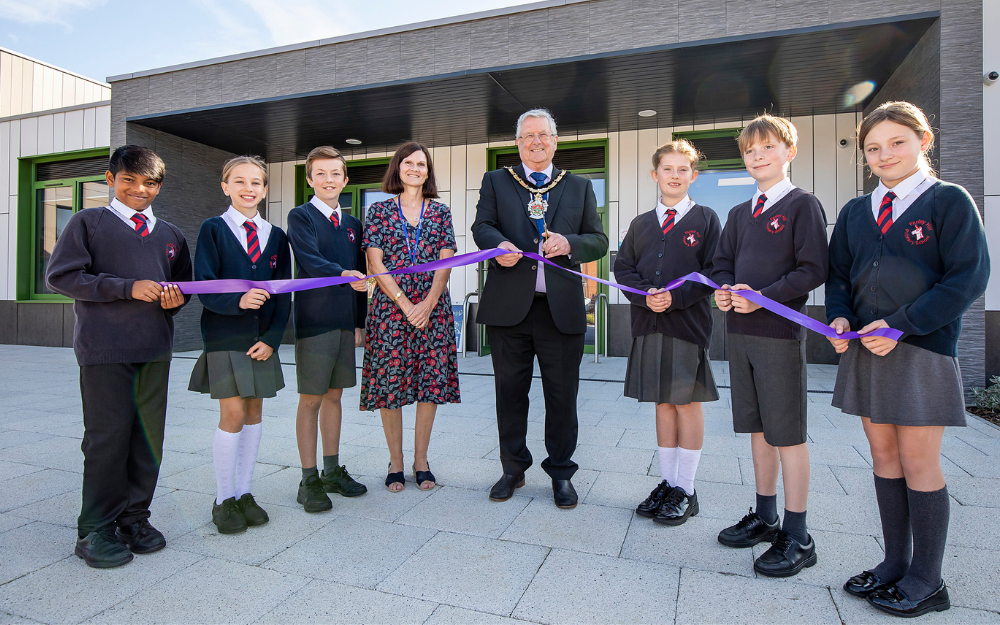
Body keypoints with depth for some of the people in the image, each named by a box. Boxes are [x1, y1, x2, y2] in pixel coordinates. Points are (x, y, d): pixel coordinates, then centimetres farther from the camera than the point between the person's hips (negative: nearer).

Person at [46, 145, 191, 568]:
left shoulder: (169, 235, 17)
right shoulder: (88, 223, 3)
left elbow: (183, 282, 24)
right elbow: (60, 276, -6)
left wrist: (176, 297, 0)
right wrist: (128, 288, -14)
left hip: (155, 349, 4)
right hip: (104, 348, -4)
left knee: (149, 436, 8)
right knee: (107, 437, 0)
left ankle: (134, 516, 23)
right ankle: (97, 529, 15)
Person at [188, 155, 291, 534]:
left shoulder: (275, 236, 10)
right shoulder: (213, 229, 1)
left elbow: (283, 293, 6)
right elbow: (204, 286, -7)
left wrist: (272, 337, -4)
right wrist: (238, 301, -26)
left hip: (262, 338, 4)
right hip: (224, 336, -3)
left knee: (254, 412, 8)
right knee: (233, 414, -5)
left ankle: (244, 493, 21)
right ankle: (224, 499, 12)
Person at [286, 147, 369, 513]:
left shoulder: (352, 224, 16)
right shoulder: (300, 216, 0)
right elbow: (311, 261, -17)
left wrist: (359, 322, 12)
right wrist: (343, 274, -35)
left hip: (345, 321, 5)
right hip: (314, 319, -5)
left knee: (334, 395, 13)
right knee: (311, 399, 1)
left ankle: (333, 471, 24)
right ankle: (309, 480, 11)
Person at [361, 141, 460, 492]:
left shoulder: (441, 212, 10)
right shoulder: (379, 210, 6)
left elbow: (446, 262, 3)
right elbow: (375, 264, -2)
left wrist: (428, 302, -11)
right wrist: (405, 304, -11)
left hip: (433, 308, 2)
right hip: (389, 306, -1)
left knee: (432, 381, 2)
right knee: (389, 382, 1)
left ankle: (421, 460, 18)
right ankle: (395, 462, 17)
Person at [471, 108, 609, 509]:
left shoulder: (579, 187, 15)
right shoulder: (495, 182, 14)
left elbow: (599, 240, 9)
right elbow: (482, 226, 0)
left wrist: (569, 243, -13)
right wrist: (499, 245, -23)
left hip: (561, 308, 0)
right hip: (508, 306, 0)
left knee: (562, 396, 6)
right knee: (510, 391, 10)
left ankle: (561, 472, 24)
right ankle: (513, 469, 27)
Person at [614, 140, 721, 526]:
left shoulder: (705, 219, 5)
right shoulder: (641, 224, 15)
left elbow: (713, 271, -3)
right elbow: (623, 267, 9)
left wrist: (675, 297, -16)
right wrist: (646, 295, -9)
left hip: (689, 323, -3)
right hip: (648, 323, 4)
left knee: (688, 403, 1)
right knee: (663, 403, 10)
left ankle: (685, 490, 13)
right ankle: (667, 482, 22)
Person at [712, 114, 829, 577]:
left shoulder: (802, 205, -3)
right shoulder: (739, 213, 16)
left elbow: (813, 269, -11)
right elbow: (721, 263, 18)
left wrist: (763, 296, -20)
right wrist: (724, 289, -3)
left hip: (781, 333, -6)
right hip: (740, 331, 7)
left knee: (787, 433, 0)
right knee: (758, 429, 15)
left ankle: (797, 537, 13)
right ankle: (765, 517, 29)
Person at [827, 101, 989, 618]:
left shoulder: (949, 201, -2)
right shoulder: (854, 213, 12)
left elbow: (968, 278, -9)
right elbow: (838, 276, 15)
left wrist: (900, 325, -17)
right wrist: (839, 317, -5)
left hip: (923, 350, -5)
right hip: (865, 348, 5)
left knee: (918, 462, 2)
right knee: (883, 455, 11)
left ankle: (926, 580, 17)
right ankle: (894, 562, 25)